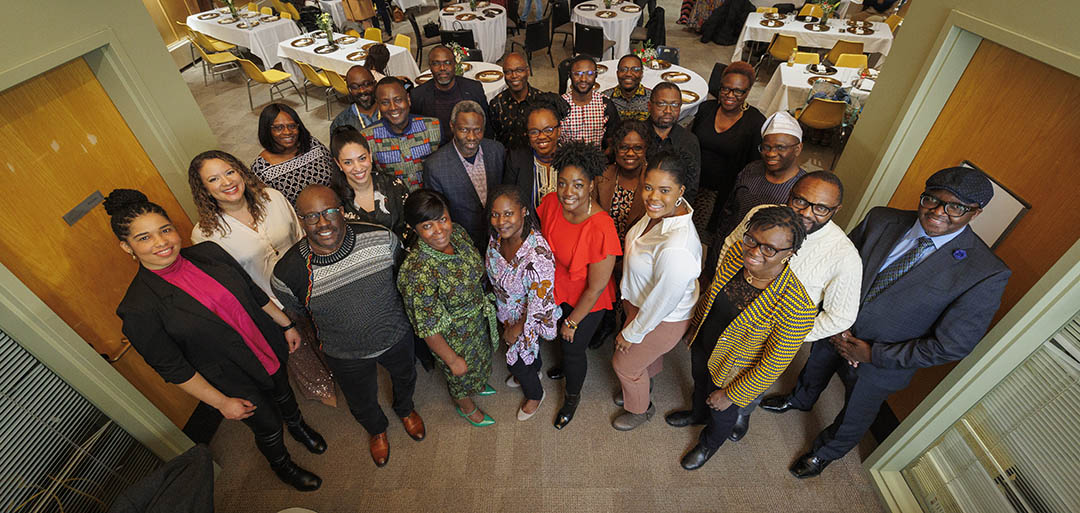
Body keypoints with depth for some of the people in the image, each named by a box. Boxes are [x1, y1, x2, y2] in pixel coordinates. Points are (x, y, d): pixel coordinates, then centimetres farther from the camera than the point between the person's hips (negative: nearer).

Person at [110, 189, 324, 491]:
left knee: (284, 394, 31)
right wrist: (221, 402, -14)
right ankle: (282, 466, 51)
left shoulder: (208, 252, -12)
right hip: (234, 384, -4)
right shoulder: (139, 309, -24)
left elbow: (254, 292, 1)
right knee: (268, 427, 18)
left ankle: (298, 425, 65)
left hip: (271, 351, 4)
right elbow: (173, 369, -17)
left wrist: (286, 325, 7)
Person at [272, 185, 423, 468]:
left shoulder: (382, 238, -26)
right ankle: (377, 430, 64)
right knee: (362, 405, 26)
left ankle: (405, 409, 69)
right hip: (347, 356, -1)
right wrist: (333, 329, 4)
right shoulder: (288, 272, -27)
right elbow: (296, 313, -4)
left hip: (396, 336, 1)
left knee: (405, 377, 31)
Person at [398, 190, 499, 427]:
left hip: (478, 317, 6)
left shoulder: (457, 233, -19)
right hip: (453, 335, -6)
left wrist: (483, 303, 14)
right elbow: (428, 327, -28)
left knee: (480, 356, 35)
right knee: (461, 374, 26)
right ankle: (466, 407, 59)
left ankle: (477, 384, 69)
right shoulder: (418, 272, -40)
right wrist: (452, 360, -17)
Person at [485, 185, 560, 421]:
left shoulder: (537, 254, -41)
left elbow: (539, 303, -30)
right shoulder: (497, 236, -17)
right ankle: (534, 372, 65)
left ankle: (536, 394, 49)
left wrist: (517, 329, -15)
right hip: (508, 311, 6)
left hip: (529, 319, -6)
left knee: (517, 360, 16)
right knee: (525, 351, 32)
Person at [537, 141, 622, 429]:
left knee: (574, 348, 16)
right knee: (561, 336, 30)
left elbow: (597, 287, -25)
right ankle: (568, 365, 65)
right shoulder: (551, 203, -19)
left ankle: (573, 397, 48)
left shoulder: (601, 229, -36)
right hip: (556, 288, 6)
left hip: (586, 302, -5)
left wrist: (573, 321, -14)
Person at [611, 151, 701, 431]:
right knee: (648, 354, 34)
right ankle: (643, 383, 67)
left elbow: (662, 302, -29)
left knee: (625, 364, 19)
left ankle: (641, 409, 51)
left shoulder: (676, 249, -43)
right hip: (638, 301, 7)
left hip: (663, 320, -7)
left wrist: (632, 333, -11)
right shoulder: (660, 210, -17)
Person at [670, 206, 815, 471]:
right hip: (702, 345, 5)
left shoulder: (797, 307, -38)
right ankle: (697, 414, 70)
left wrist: (731, 394, -14)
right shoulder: (737, 252, -22)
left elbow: (773, 365, -25)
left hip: (731, 370, -4)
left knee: (721, 412, 28)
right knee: (700, 384, 35)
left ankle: (710, 443, 62)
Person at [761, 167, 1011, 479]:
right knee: (814, 372, 32)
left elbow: (951, 346, -21)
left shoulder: (986, 274, -25)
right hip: (836, 332, 3)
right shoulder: (881, 221, -17)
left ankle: (825, 453, 53)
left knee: (854, 418, 22)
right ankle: (800, 400, 66)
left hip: (881, 363, -3)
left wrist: (872, 354, -20)